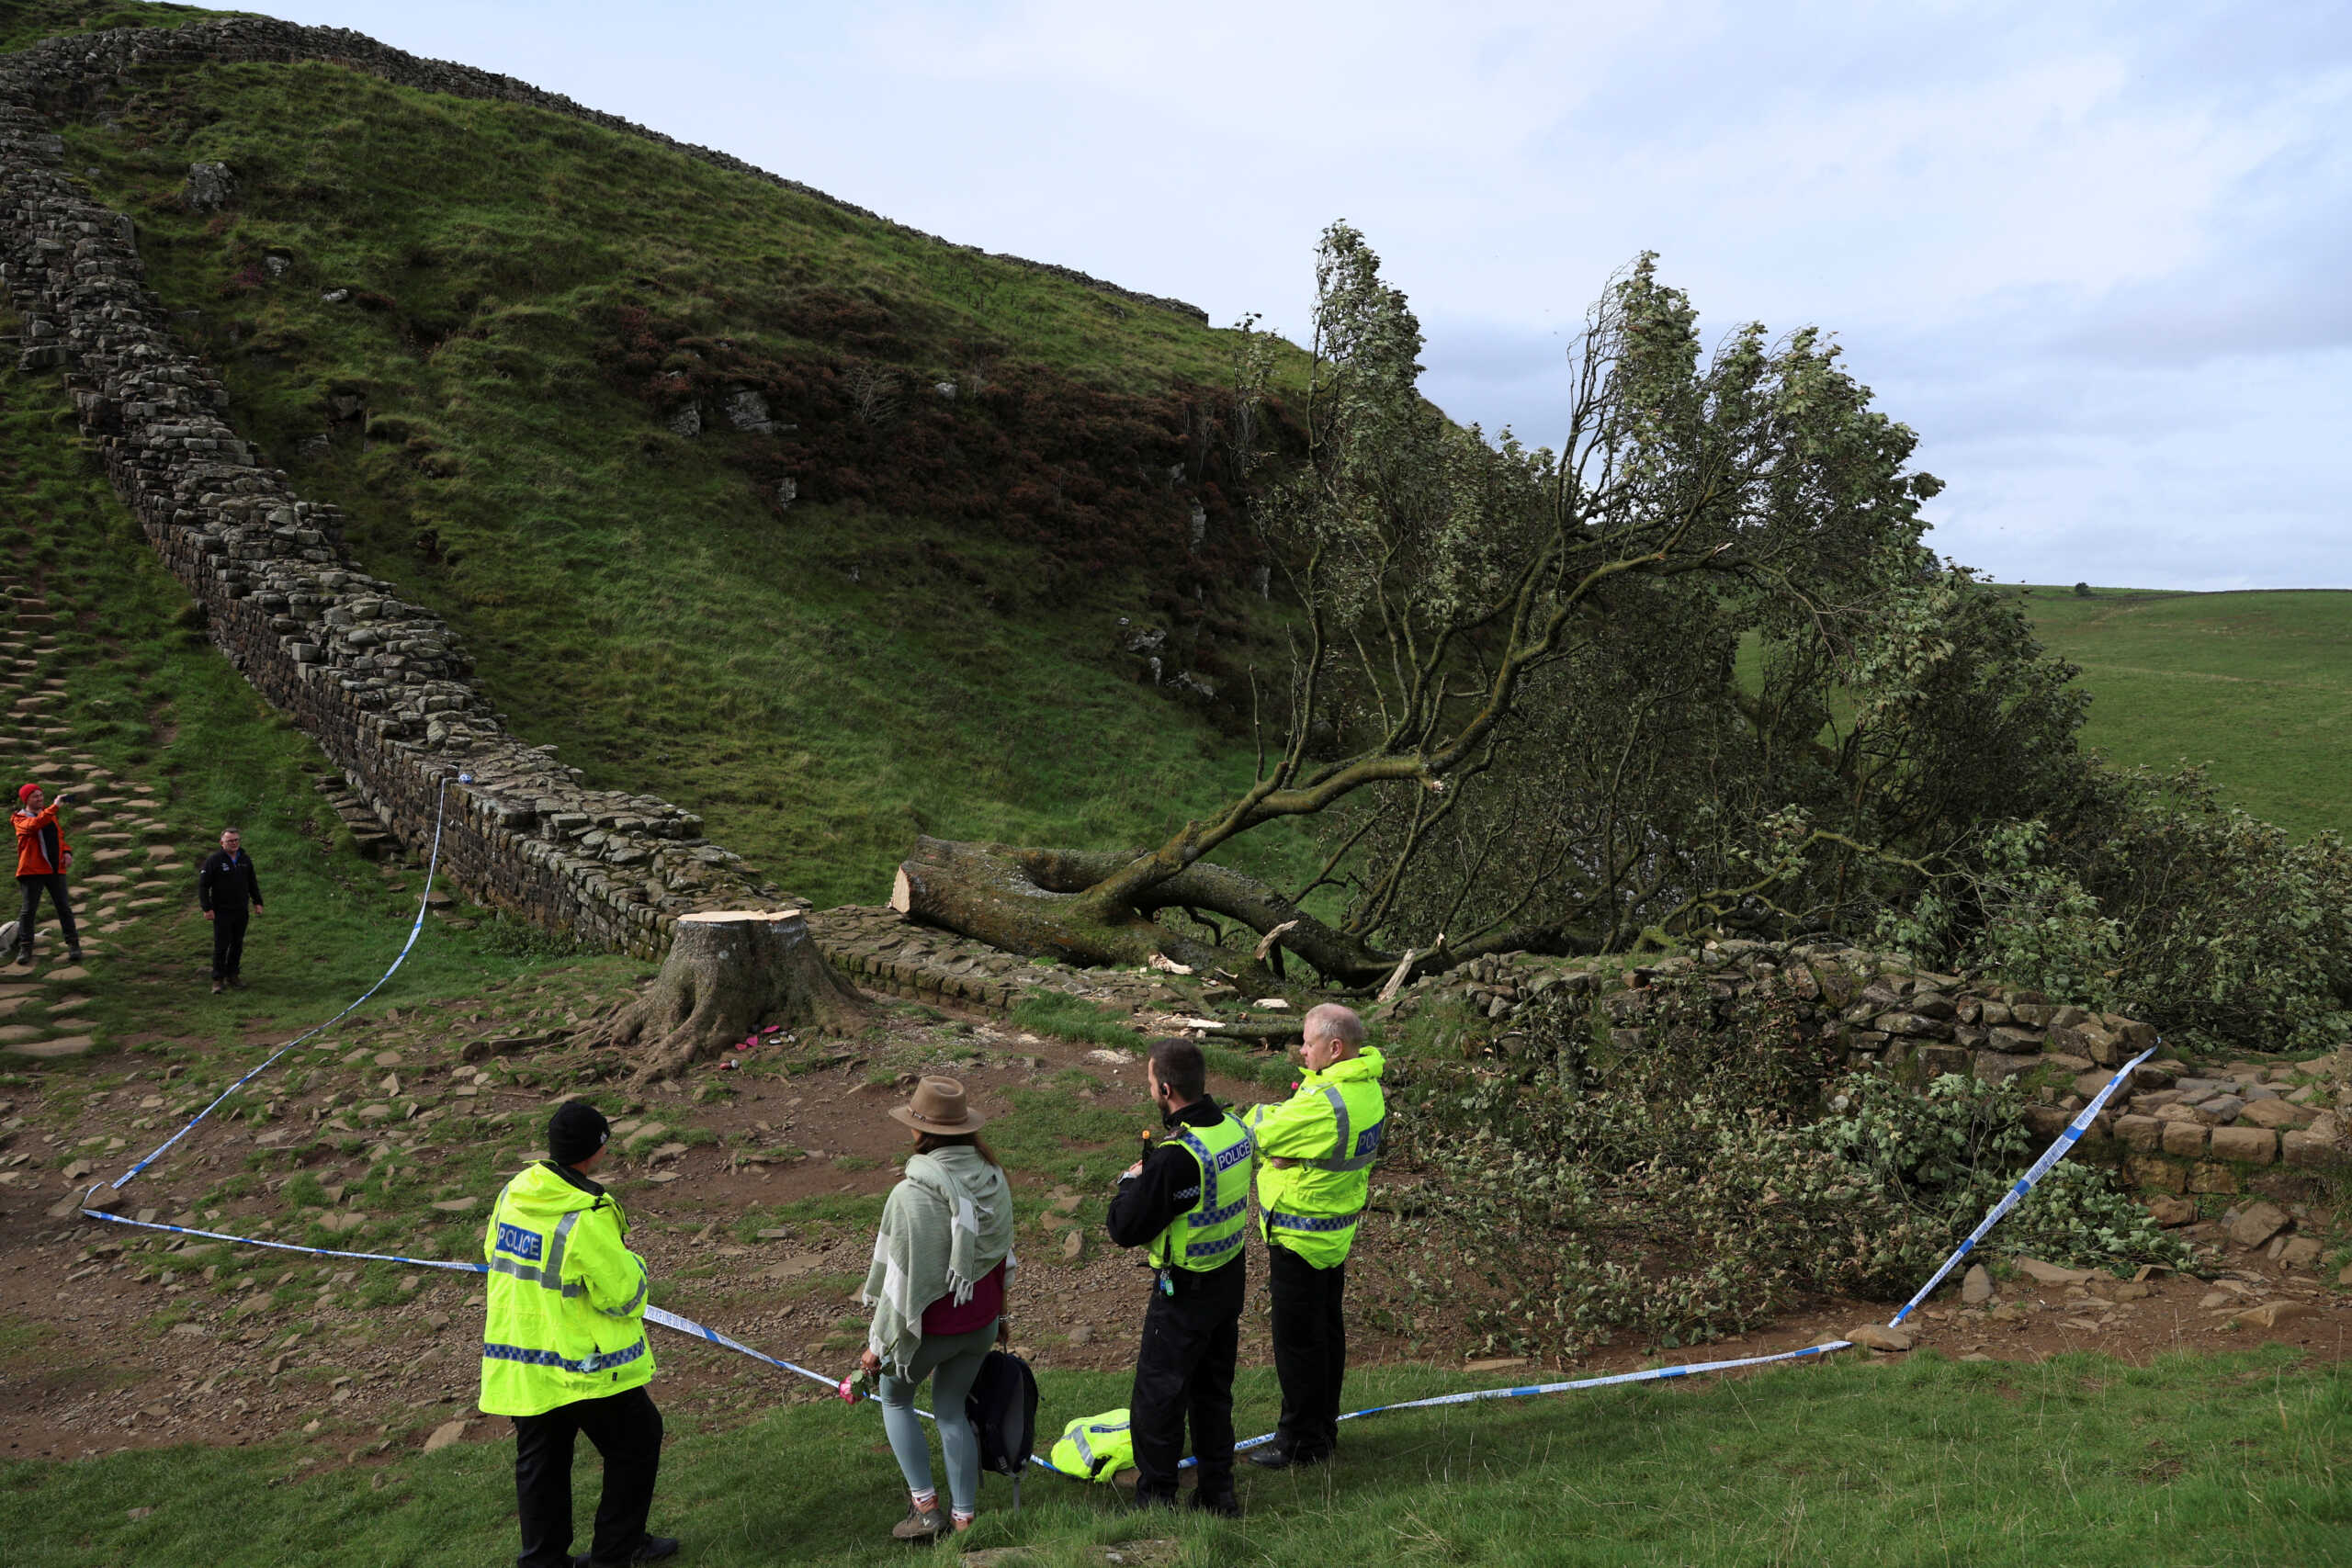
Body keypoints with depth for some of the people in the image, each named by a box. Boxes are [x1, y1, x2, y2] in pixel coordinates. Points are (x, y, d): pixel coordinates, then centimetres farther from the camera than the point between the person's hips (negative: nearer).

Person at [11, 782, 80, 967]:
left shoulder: (49, 814, 16)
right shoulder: (20, 819, -2)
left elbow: (60, 835, 24)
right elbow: (35, 824, -25)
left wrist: (67, 851, 5)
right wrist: (55, 807, -32)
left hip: (55, 869, 4)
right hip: (32, 870, -4)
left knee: (64, 907, 1)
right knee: (29, 909, -1)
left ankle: (73, 945, 4)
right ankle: (25, 948, 7)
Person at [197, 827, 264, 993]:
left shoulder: (245, 859, 8)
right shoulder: (214, 860, -9)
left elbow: (252, 882, 20)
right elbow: (203, 885, -9)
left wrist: (257, 902, 15)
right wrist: (207, 908, -14)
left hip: (241, 911, 5)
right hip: (222, 912, -5)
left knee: (237, 945, 10)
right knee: (221, 946, -4)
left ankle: (231, 976, 21)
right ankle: (217, 980, 3)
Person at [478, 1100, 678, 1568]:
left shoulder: (513, 1193, -2)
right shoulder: (586, 1218, -25)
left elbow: (492, 1253, 16)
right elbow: (622, 1296, -18)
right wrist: (630, 1262, 1)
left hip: (518, 1365, 7)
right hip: (581, 1363, -7)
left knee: (540, 1460, 19)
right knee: (636, 1440, 13)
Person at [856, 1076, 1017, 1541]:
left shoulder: (911, 1194, -27)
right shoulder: (994, 1180, -5)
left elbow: (901, 1277, -21)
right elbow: (1004, 1256, 9)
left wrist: (878, 1344, -9)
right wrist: (997, 1313, 24)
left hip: (931, 1325, -5)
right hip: (981, 1322, 5)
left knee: (895, 1398, 20)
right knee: (952, 1410, 20)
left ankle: (925, 1506, 18)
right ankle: (964, 1516, 26)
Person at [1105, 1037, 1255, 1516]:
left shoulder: (1175, 1157, -29)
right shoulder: (1236, 1130, -4)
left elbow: (1124, 1229, -21)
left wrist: (1131, 1180, -3)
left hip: (1185, 1292, -8)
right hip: (1231, 1278, 8)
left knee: (1157, 1396, 9)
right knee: (1213, 1390, 21)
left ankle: (1155, 1497, 21)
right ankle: (1217, 1490, 31)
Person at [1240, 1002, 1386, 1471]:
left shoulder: (1323, 1103, -30)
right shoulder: (1368, 1088, 1)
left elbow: (1258, 1134, -20)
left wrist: (1260, 1112, 0)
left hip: (1300, 1236, -10)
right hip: (1338, 1229, 10)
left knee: (1298, 1339, 4)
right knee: (1327, 1329, 20)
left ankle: (1302, 1441, 16)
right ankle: (1324, 1428, 33)